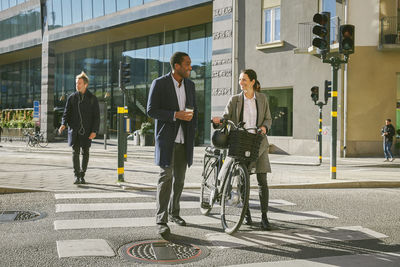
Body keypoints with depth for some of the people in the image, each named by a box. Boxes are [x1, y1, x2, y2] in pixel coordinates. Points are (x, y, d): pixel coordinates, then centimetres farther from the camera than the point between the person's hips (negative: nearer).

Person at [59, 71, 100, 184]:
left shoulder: (92, 98, 2)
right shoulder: (71, 97, 7)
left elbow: (96, 116, 1)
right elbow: (66, 113, 9)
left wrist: (94, 131, -9)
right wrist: (63, 124, -10)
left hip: (86, 131, 0)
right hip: (74, 130, 1)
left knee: (85, 153, 6)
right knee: (75, 152, -7)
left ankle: (82, 176, 18)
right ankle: (76, 176, -5)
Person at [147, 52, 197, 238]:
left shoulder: (189, 85, 10)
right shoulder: (159, 83, -7)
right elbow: (151, 111, -11)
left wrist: (192, 127, 7)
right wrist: (175, 115, -21)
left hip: (184, 140, 6)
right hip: (166, 138, -6)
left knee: (179, 178, 13)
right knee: (166, 177, -11)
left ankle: (174, 213, 28)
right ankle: (161, 220, -8)